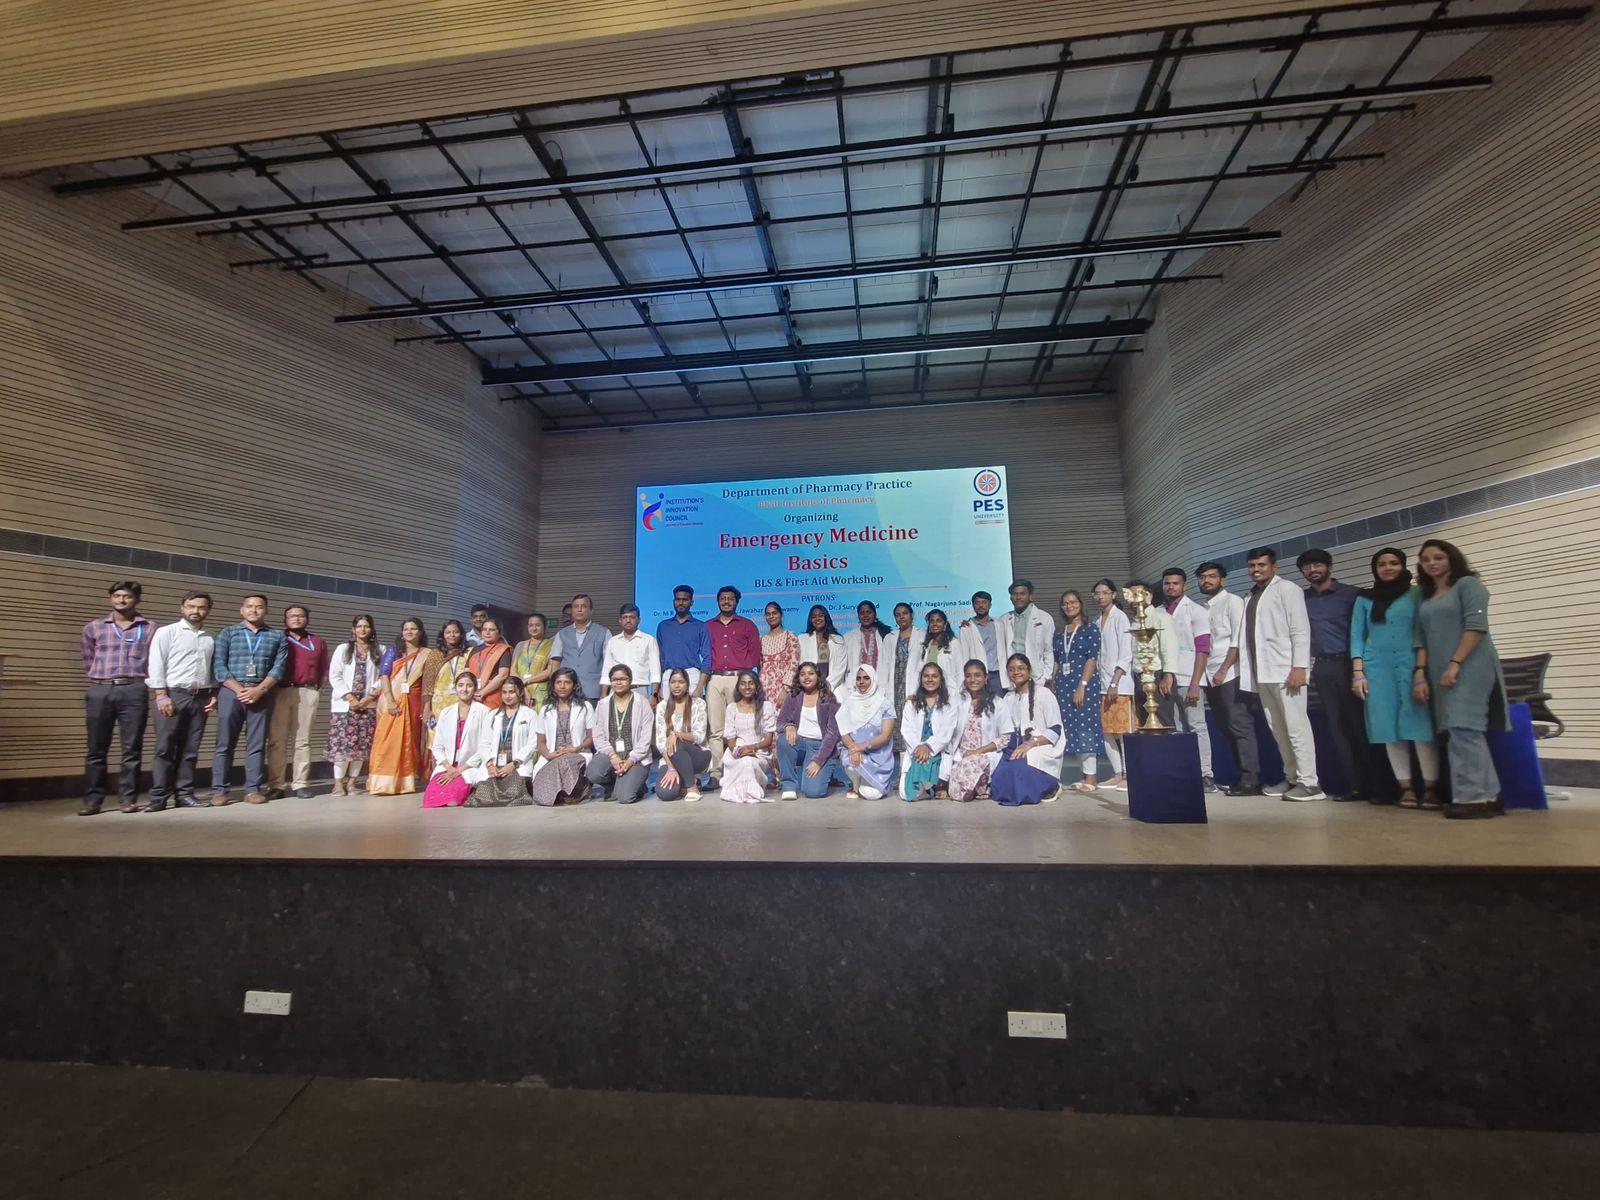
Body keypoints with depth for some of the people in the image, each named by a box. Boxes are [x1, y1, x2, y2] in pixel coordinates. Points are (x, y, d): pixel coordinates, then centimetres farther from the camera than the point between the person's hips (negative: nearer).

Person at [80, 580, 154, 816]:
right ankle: (92, 800, 11)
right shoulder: (93, 628, 11)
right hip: (100, 691, 2)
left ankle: (128, 799, 6)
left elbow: (153, 663, 8)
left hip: (134, 692, -2)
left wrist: (132, 679, 6)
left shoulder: (149, 629, 6)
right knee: (96, 750, 4)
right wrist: (101, 679, 14)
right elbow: (88, 662, 20)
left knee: (132, 749, 0)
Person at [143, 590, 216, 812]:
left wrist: (213, 695, 5)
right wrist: (161, 695, -13)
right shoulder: (166, 632, 2)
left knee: (190, 750, 7)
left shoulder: (210, 639, 16)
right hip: (173, 694, -4)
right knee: (165, 749, -3)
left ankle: (184, 794, 12)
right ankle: (158, 797, 3)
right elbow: (156, 665, -5)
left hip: (200, 698, 4)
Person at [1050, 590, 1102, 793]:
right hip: (1064, 685, 5)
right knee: (1071, 729, 4)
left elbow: (1092, 658, -8)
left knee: (1085, 726, -7)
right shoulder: (1060, 633, 15)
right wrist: (1054, 688, 7)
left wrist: (1082, 686, -16)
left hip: (1085, 683, -5)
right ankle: (1086, 775, 11)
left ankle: (1091, 776, 0)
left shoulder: (1090, 628, -1)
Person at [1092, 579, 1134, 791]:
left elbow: (1126, 655, -10)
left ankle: (1130, 776, 0)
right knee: (1107, 732, 6)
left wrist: (1114, 682, -15)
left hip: (1120, 684, -7)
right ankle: (1117, 774, 13)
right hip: (1103, 683, 7)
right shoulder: (1097, 621, 16)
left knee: (1124, 731, -6)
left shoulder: (1120, 617, -4)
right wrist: (1101, 683, 9)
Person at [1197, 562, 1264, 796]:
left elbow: (1238, 640, -9)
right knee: (1228, 729, 8)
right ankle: (1243, 777, 13)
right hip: (1211, 677, 7)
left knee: (1240, 726, -7)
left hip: (1229, 675, -7)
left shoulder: (1232, 601, 0)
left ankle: (1250, 781, -5)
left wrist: (1223, 670, -15)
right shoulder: (1204, 608, 18)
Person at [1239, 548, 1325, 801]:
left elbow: (1300, 630, -8)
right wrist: (1250, 673, 8)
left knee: (1296, 725, -6)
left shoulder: (1287, 590, 0)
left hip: (1285, 670, -6)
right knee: (1277, 729, 9)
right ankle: (1291, 778, 17)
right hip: (1261, 673, 6)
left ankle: (1308, 782, -3)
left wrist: (1299, 667, -17)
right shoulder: (1250, 597, 17)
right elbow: (1249, 637, 13)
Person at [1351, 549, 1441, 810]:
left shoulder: (1417, 594, 8)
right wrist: (1358, 673, 1)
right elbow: (1357, 637, 10)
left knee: (1420, 725, -10)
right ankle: (1406, 788, 5)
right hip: (1377, 668, 2)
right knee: (1390, 729, 0)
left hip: (1411, 666, -2)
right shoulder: (1364, 600, 12)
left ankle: (1430, 788, -4)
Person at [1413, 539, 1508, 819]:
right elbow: (1421, 639, 14)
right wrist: (1420, 673, 3)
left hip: (1469, 668, -7)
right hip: (1440, 674, 7)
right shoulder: (1424, 597, 19)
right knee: (1463, 731, 6)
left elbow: (1476, 626, -11)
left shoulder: (1468, 584, 1)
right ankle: (1488, 796, 10)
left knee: (1464, 728, -13)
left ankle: (1473, 797, -9)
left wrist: (1454, 664, -18)